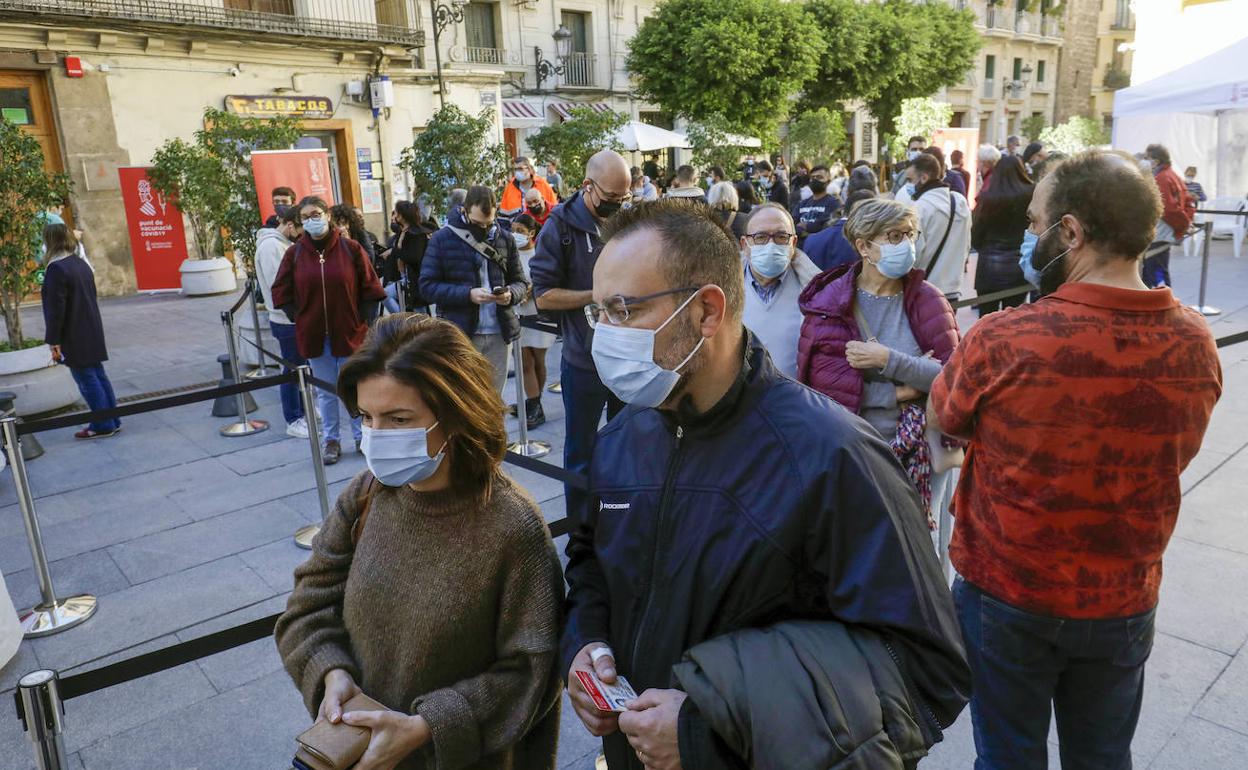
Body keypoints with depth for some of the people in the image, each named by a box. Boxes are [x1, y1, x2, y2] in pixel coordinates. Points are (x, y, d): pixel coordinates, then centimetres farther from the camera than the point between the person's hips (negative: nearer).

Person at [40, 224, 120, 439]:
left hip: (74, 337, -9)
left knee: (87, 380, -2)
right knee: (98, 375, 13)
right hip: (92, 332, 9)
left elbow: (56, 309, -19)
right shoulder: (81, 263, 10)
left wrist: (54, 341, -15)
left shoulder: (56, 268, -17)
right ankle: (112, 421, 18)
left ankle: (103, 426, 3)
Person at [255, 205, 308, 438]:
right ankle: (293, 421, 11)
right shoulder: (270, 246, -18)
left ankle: (303, 410, 35)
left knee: (301, 366, 20)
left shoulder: (285, 243, 11)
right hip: (286, 320, -9)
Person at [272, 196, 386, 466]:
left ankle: (361, 437, 23)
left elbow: (371, 288, -1)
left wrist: (363, 320, -4)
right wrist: (300, 319, 1)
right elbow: (281, 293, 7)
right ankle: (330, 440, 23)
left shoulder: (351, 248, -5)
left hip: (349, 332, -1)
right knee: (325, 391, 11)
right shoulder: (295, 253, 0)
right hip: (313, 336, 2)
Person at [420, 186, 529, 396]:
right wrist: (468, 294, -19)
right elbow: (427, 286, -6)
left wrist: (511, 294, -12)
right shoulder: (442, 239, -3)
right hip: (459, 334, -3)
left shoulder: (505, 239, 7)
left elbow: (521, 281, 12)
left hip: (499, 334, 3)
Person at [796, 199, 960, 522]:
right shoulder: (830, 304, -7)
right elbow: (827, 383, -16)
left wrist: (887, 359, -20)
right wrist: (901, 391, -13)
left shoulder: (927, 299, 0)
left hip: (916, 454, 2)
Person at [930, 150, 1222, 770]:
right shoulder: (1196, 343, -12)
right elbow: (1168, 455, 6)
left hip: (1006, 597, -3)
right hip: (1125, 604, 4)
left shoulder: (1000, 341, -27)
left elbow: (942, 419, -7)